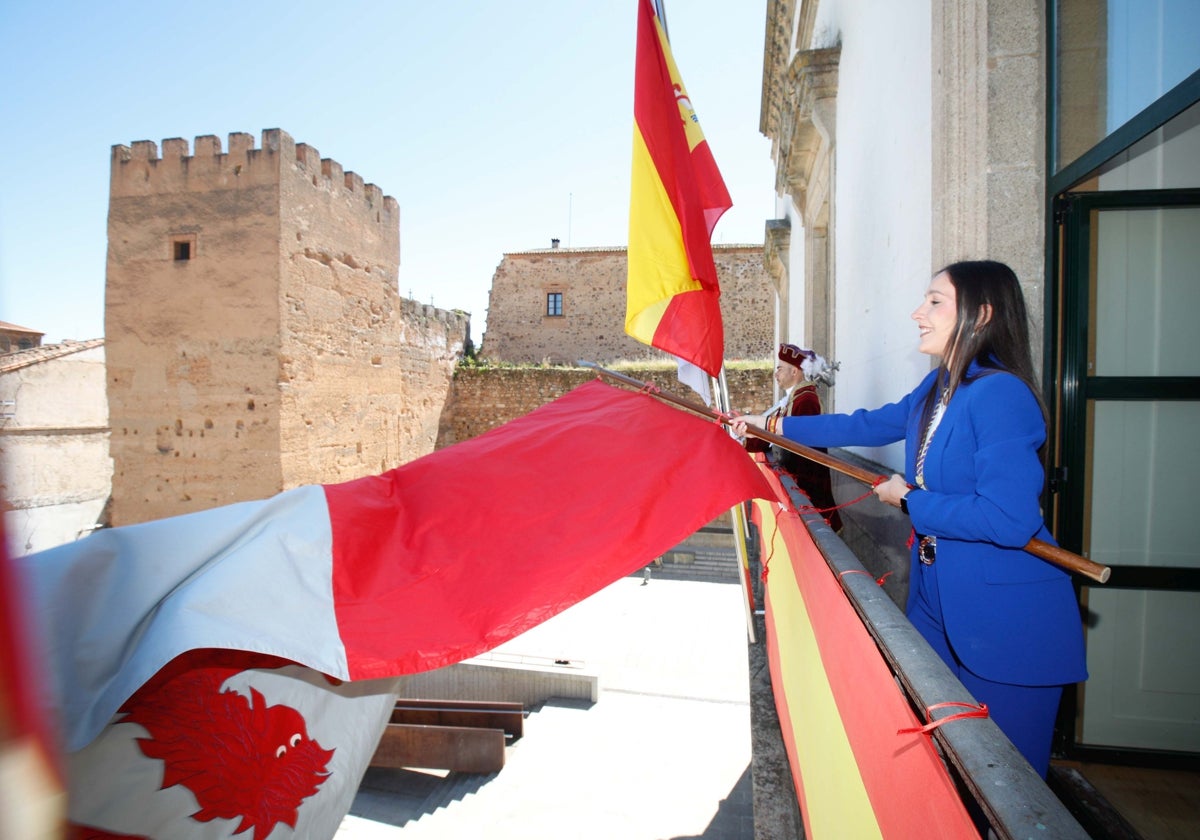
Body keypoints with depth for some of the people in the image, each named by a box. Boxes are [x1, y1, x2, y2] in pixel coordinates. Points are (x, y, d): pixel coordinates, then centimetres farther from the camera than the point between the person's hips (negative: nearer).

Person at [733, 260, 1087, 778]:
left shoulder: (1000, 395, -24)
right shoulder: (938, 387, 4)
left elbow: (1008, 519, -30)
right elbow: (872, 425, 15)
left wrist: (908, 500, -16)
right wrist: (774, 425, 15)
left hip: (1006, 620, -8)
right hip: (938, 600, 8)